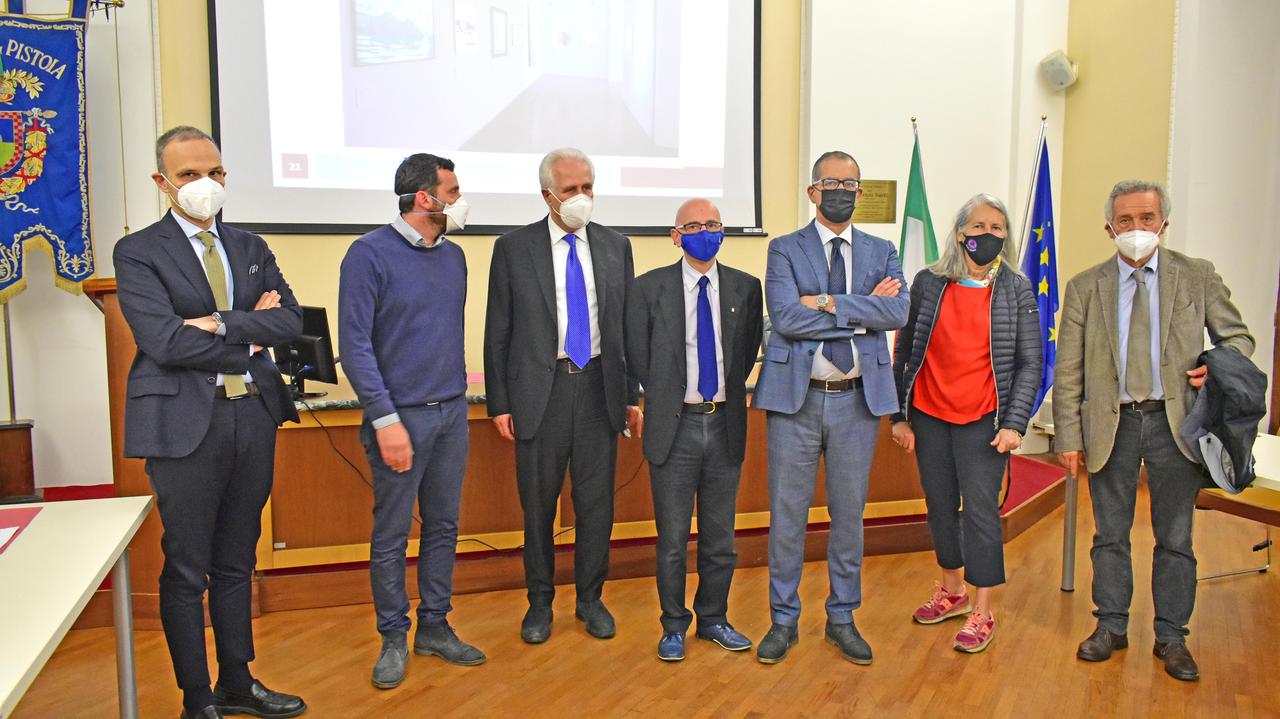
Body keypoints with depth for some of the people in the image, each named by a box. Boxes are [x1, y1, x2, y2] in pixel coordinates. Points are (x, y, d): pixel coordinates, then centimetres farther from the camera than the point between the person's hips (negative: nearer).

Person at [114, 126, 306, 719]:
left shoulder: (251, 247, 12)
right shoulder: (138, 252, -4)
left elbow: (290, 320, 0)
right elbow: (163, 341, -16)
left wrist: (221, 325, -13)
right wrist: (249, 338, -8)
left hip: (253, 415, 5)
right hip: (185, 423, -5)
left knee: (236, 562, 16)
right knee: (186, 570, 6)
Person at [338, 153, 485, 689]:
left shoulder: (453, 255, 9)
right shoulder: (370, 254, -10)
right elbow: (355, 344, -13)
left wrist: (457, 397, 12)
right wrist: (385, 419, -18)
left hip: (452, 413, 6)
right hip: (401, 415, -6)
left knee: (443, 527, 13)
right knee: (391, 534, 5)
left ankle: (434, 626, 27)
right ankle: (393, 639, 20)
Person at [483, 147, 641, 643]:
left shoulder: (616, 247, 7)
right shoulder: (513, 248, -1)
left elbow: (629, 324, 9)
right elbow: (497, 333, 1)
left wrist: (631, 396, 7)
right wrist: (499, 403, -2)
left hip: (600, 388, 2)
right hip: (540, 390, -2)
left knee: (596, 501, 9)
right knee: (538, 504, 8)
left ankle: (590, 597, 27)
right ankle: (540, 602, 27)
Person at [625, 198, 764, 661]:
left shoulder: (746, 288, 4)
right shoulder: (649, 288, -2)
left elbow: (750, 350, 12)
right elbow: (637, 355, 3)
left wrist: (730, 391, 7)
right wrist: (667, 396, 4)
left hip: (725, 425, 3)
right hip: (675, 426, -2)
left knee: (720, 536, 14)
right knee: (672, 538, 7)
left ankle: (714, 618, 31)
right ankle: (674, 625, 23)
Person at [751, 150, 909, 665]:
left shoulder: (881, 252, 9)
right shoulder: (785, 250, 1)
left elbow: (899, 312, -10)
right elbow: (785, 318, -15)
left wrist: (828, 302, -17)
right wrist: (863, 311, -12)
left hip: (857, 398, 3)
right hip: (796, 396, -2)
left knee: (849, 513, 12)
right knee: (787, 513, 5)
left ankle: (842, 618, 27)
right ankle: (784, 619, 20)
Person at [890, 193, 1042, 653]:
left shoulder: (1017, 290, -1)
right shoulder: (928, 283, 1)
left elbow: (1030, 363, -1)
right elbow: (904, 351, 5)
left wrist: (1015, 423, -9)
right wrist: (900, 416, 3)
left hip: (983, 420, -2)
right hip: (929, 416, 3)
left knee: (980, 510, -1)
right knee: (940, 506, 14)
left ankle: (982, 614, 12)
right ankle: (952, 590, 34)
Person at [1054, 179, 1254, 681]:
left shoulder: (1197, 276, 3)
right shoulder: (1085, 287, 2)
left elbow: (1237, 336, 10)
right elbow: (1068, 372, 1)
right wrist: (1069, 437, -4)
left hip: (1175, 422, 0)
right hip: (1111, 424, 0)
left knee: (1175, 537, 8)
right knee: (1110, 534, 11)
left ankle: (1171, 637, 22)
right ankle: (1111, 627, 25)